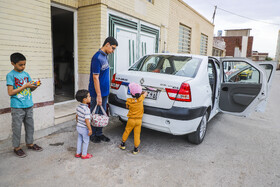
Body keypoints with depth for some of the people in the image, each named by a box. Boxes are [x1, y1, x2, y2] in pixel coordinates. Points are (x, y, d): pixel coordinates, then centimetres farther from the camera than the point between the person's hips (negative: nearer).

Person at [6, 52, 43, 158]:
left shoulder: (26, 74, 8)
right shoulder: (10, 75, -9)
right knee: (17, 128, 5)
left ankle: (30, 143, 31)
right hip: (17, 107, -5)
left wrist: (35, 86, -7)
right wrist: (25, 86, -18)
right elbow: (10, 92, -14)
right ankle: (16, 147, 21)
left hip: (29, 106, 6)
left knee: (30, 125, 15)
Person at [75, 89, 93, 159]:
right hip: (84, 128, -7)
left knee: (79, 140, 22)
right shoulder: (86, 109, -28)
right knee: (86, 141, 11)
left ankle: (78, 153, 35)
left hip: (78, 127, 8)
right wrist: (90, 129, -19)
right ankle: (84, 155, 25)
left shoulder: (78, 107, -2)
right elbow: (87, 121, -27)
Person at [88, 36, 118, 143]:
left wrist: (104, 93, 17)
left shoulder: (105, 56, 10)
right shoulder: (97, 58, -19)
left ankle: (99, 133, 29)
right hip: (97, 92, -9)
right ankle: (93, 135, 22)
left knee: (102, 114, 16)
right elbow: (95, 78, -21)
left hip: (104, 91, 9)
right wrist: (98, 95, -21)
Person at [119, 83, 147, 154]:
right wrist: (141, 93, 20)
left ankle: (123, 144, 32)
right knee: (137, 134, 7)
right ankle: (135, 149, 14)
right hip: (139, 120, 0)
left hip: (131, 120, 0)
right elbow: (145, 93, 7)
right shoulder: (140, 99, -12)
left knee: (127, 131, 17)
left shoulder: (129, 101, -12)